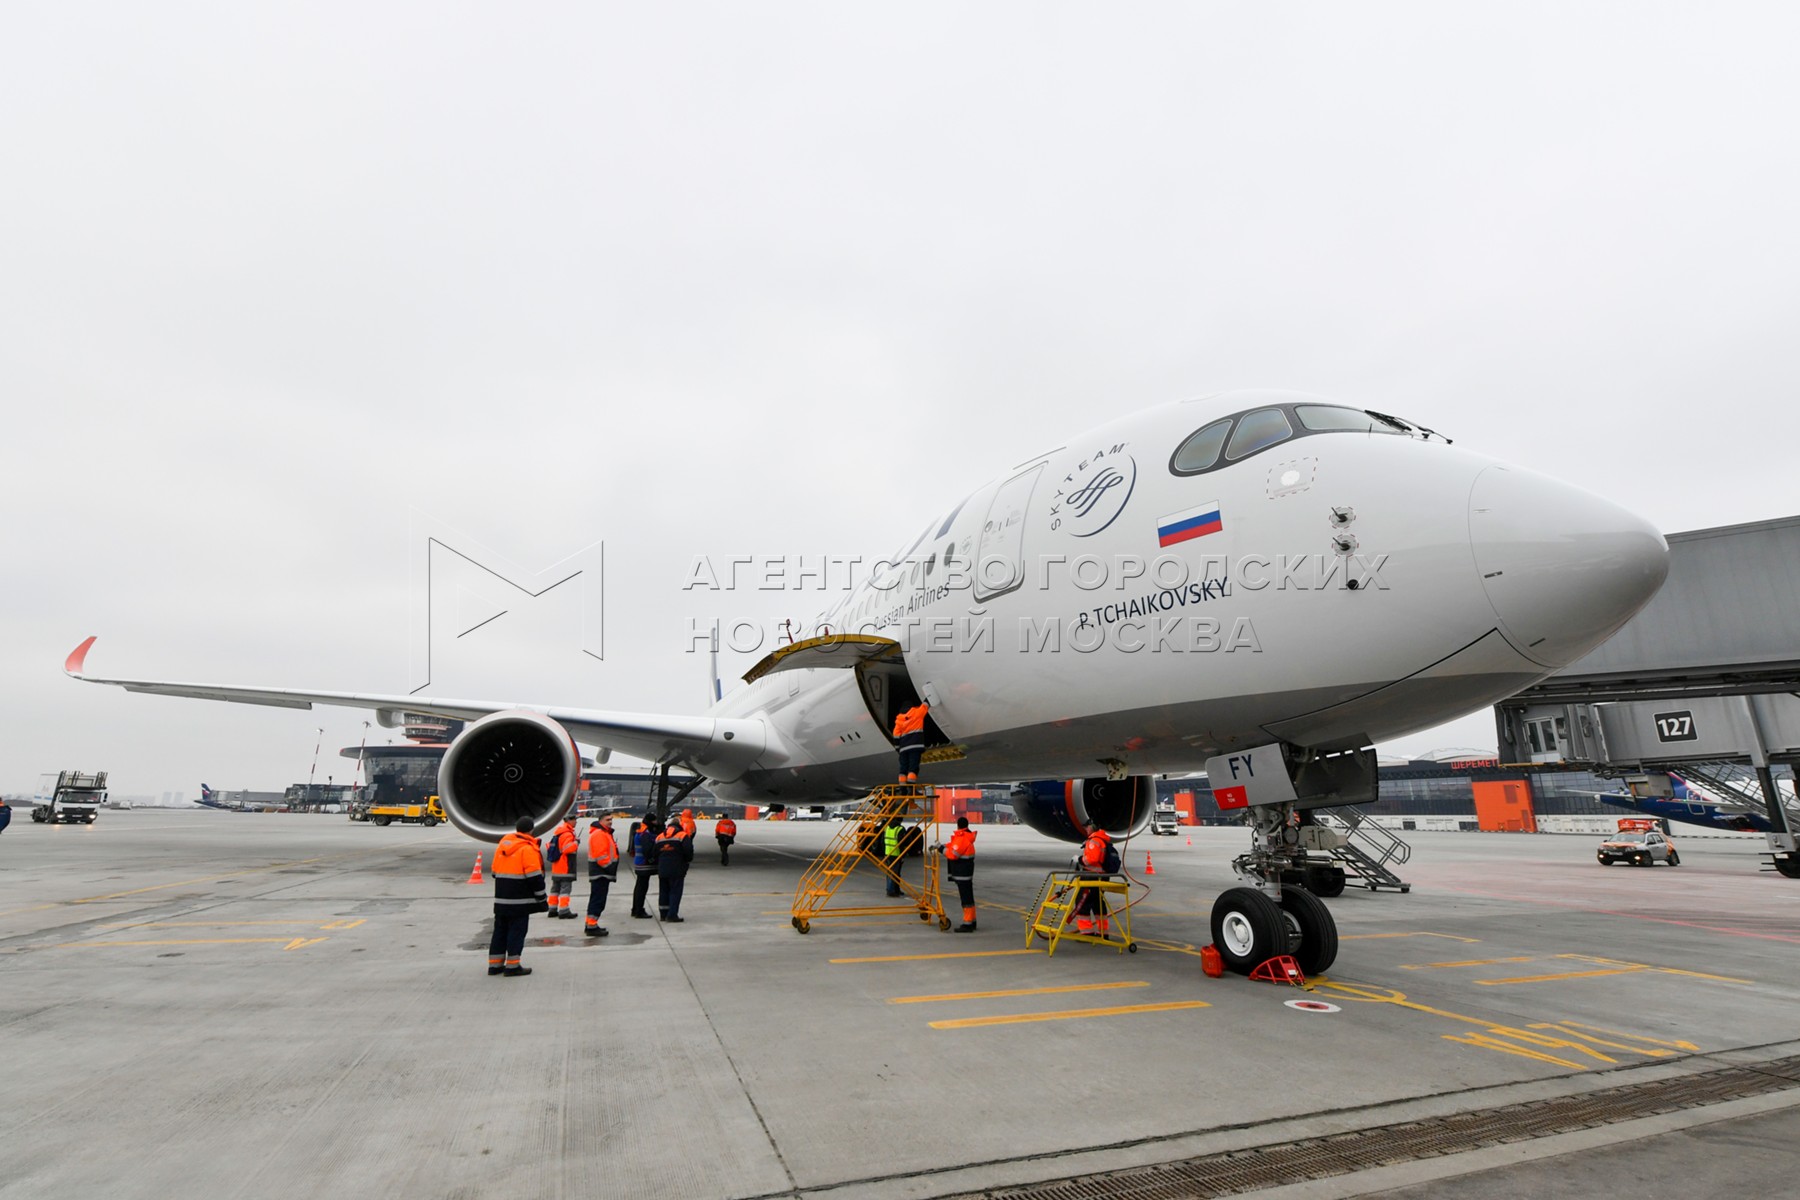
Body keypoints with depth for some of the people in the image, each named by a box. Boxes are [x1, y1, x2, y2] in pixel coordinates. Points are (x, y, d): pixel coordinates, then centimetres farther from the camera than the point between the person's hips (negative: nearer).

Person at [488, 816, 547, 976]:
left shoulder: (502, 844, 10)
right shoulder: (527, 849, -14)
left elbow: (496, 872, 18)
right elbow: (535, 877, -14)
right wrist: (542, 900, -6)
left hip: (500, 899, 7)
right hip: (520, 901, -7)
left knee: (500, 930, 15)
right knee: (517, 931, 0)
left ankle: (495, 964, 19)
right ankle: (512, 965, 2)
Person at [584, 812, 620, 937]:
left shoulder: (605, 833, 20)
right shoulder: (599, 834, -15)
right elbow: (600, 854, -23)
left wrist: (611, 868, 19)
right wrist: (609, 866, -19)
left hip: (602, 873, 11)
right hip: (600, 872, -11)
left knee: (596, 899, 17)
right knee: (598, 900, -10)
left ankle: (591, 924, 25)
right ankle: (592, 927, -9)